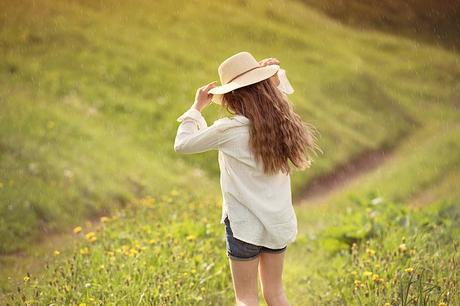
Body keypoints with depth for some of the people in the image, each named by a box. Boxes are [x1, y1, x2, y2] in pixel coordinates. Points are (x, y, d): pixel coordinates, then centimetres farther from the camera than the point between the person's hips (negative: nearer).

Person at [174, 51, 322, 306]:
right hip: (278, 222, 5)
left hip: (245, 224, -5)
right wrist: (273, 80, 6)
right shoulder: (281, 121, -4)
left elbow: (182, 144, -8)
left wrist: (197, 107, 1)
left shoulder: (230, 129, -19)